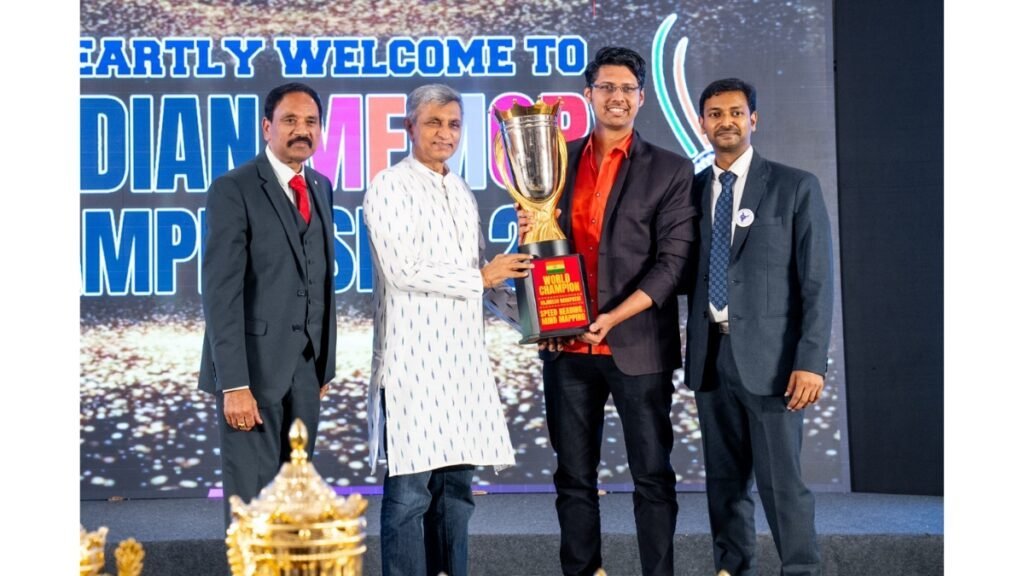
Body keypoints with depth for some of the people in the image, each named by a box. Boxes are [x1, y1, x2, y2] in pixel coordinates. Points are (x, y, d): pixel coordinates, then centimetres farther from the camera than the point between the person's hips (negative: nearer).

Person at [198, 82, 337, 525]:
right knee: (252, 497, -2)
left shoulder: (321, 188, 12)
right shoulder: (233, 190, -9)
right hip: (254, 369, -6)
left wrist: (324, 364, 13)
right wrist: (234, 385, -20)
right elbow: (221, 293, -15)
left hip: (304, 370, 6)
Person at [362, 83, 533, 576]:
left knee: (456, 481, 8)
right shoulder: (390, 187, -4)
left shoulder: (462, 193, 18)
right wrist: (481, 277, -7)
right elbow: (402, 270, -13)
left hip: (462, 353, 7)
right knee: (410, 488, -6)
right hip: (411, 355, -7)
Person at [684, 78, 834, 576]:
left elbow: (817, 282, -5)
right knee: (724, 479, 10)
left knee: (781, 481, -4)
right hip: (710, 354, 4)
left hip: (768, 355, -4)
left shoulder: (794, 187, 0)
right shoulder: (692, 191, 10)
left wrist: (811, 361, -12)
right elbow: (684, 272, 12)